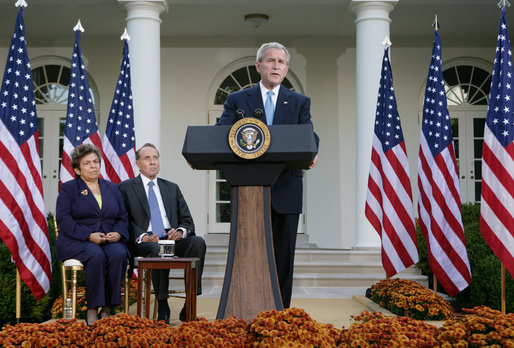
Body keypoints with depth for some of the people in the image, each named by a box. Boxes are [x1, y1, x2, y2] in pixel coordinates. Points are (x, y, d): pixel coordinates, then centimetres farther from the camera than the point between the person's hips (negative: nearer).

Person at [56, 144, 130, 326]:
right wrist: (89, 235, -18)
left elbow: (123, 217, 16)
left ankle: (107, 309, -24)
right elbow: (63, 219, -6)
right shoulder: (68, 188, 7)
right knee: (96, 256, -36)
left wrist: (118, 233, -8)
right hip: (77, 241, -3)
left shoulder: (111, 188, 19)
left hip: (110, 240, 3)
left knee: (118, 255, -31)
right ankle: (92, 309, -26)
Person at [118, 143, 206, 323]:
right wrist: (143, 237, -17)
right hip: (142, 243, -3)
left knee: (198, 241, -28)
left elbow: (187, 221, 17)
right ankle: (162, 306, -25)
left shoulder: (172, 188, 23)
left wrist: (180, 231, -8)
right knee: (157, 249, -39)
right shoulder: (125, 188, 12)